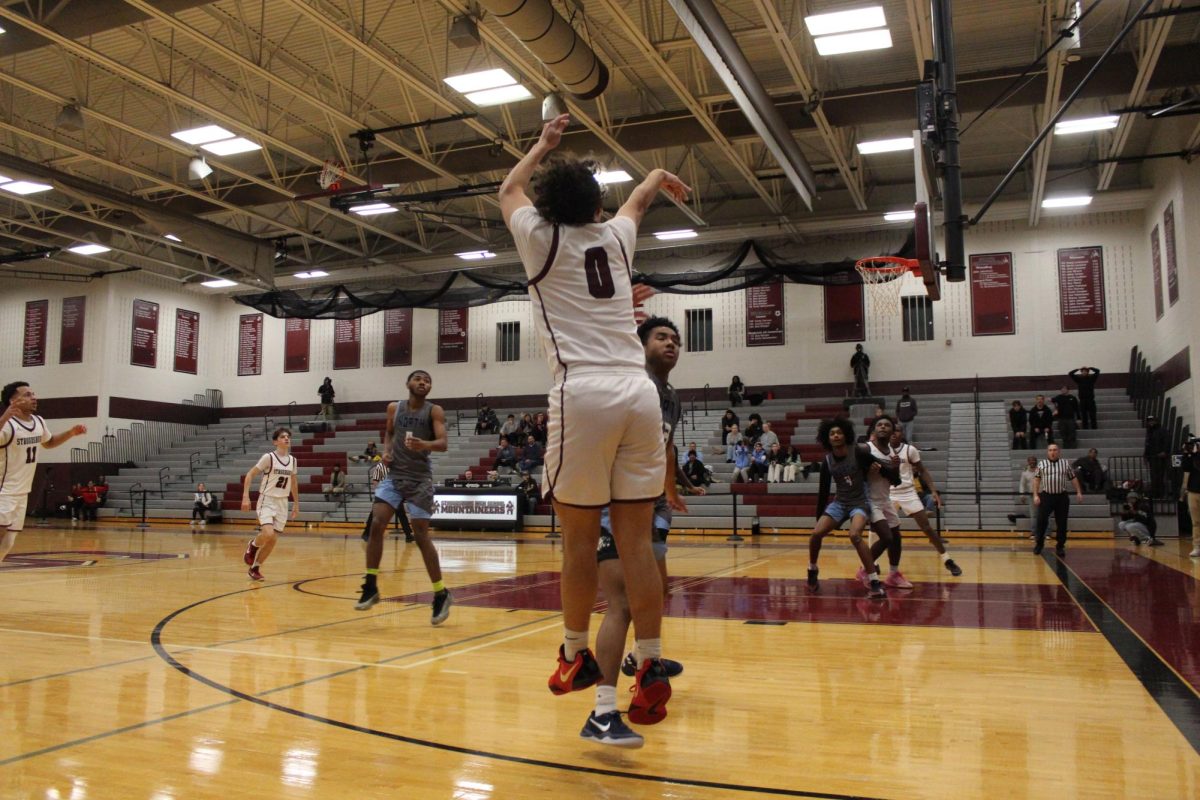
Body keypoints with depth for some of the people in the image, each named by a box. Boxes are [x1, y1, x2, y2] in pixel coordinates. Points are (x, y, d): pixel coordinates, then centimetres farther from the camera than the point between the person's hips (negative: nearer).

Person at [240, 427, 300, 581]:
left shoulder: (292, 460, 6)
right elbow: (250, 475, -10)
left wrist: (296, 503, 19)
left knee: (273, 540, 5)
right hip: (267, 501, -6)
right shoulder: (269, 457, -12)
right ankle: (253, 545, 9)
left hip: (282, 503, 6)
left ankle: (255, 568, 23)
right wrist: (246, 497, -18)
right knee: (268, 535, -25)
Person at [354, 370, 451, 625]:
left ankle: (441, 594, 6)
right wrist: (386, 450, 3)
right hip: (394, 475, 4)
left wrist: (425, 445, -38)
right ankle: (371, 586, 1)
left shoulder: (435, 411, -6)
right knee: (376, 525, -11)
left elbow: (443, 443, -17)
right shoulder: (394, 408, 5)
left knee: (421, 536, -5)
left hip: (420, 479, -4)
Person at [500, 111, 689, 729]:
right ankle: (651, 667, 2)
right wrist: (659, 176, 65)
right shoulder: (615, 236, 19)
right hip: (640, 393, 4)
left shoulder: (540, 238, 10)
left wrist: (545, 143, 47)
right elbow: (640, 197, 44)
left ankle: (576, 656, 21)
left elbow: (508, 190, 33)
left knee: (579, 538, 8)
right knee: (635, 540, 3)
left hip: (583, 395, -3)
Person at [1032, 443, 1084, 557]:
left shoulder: (1065, 463, 7)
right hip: (1046, 496, -1)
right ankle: (1039, 544, 12)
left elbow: (1073, 478, 11)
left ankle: (1060, 546, 15)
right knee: (1041, 521, -4)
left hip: (1062, 497, 1)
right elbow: (1036, 480, 4)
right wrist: (1035, 495, -2)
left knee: (1062, 523, 4)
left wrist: (1079, 492, 4)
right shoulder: (1041, 464, 4)